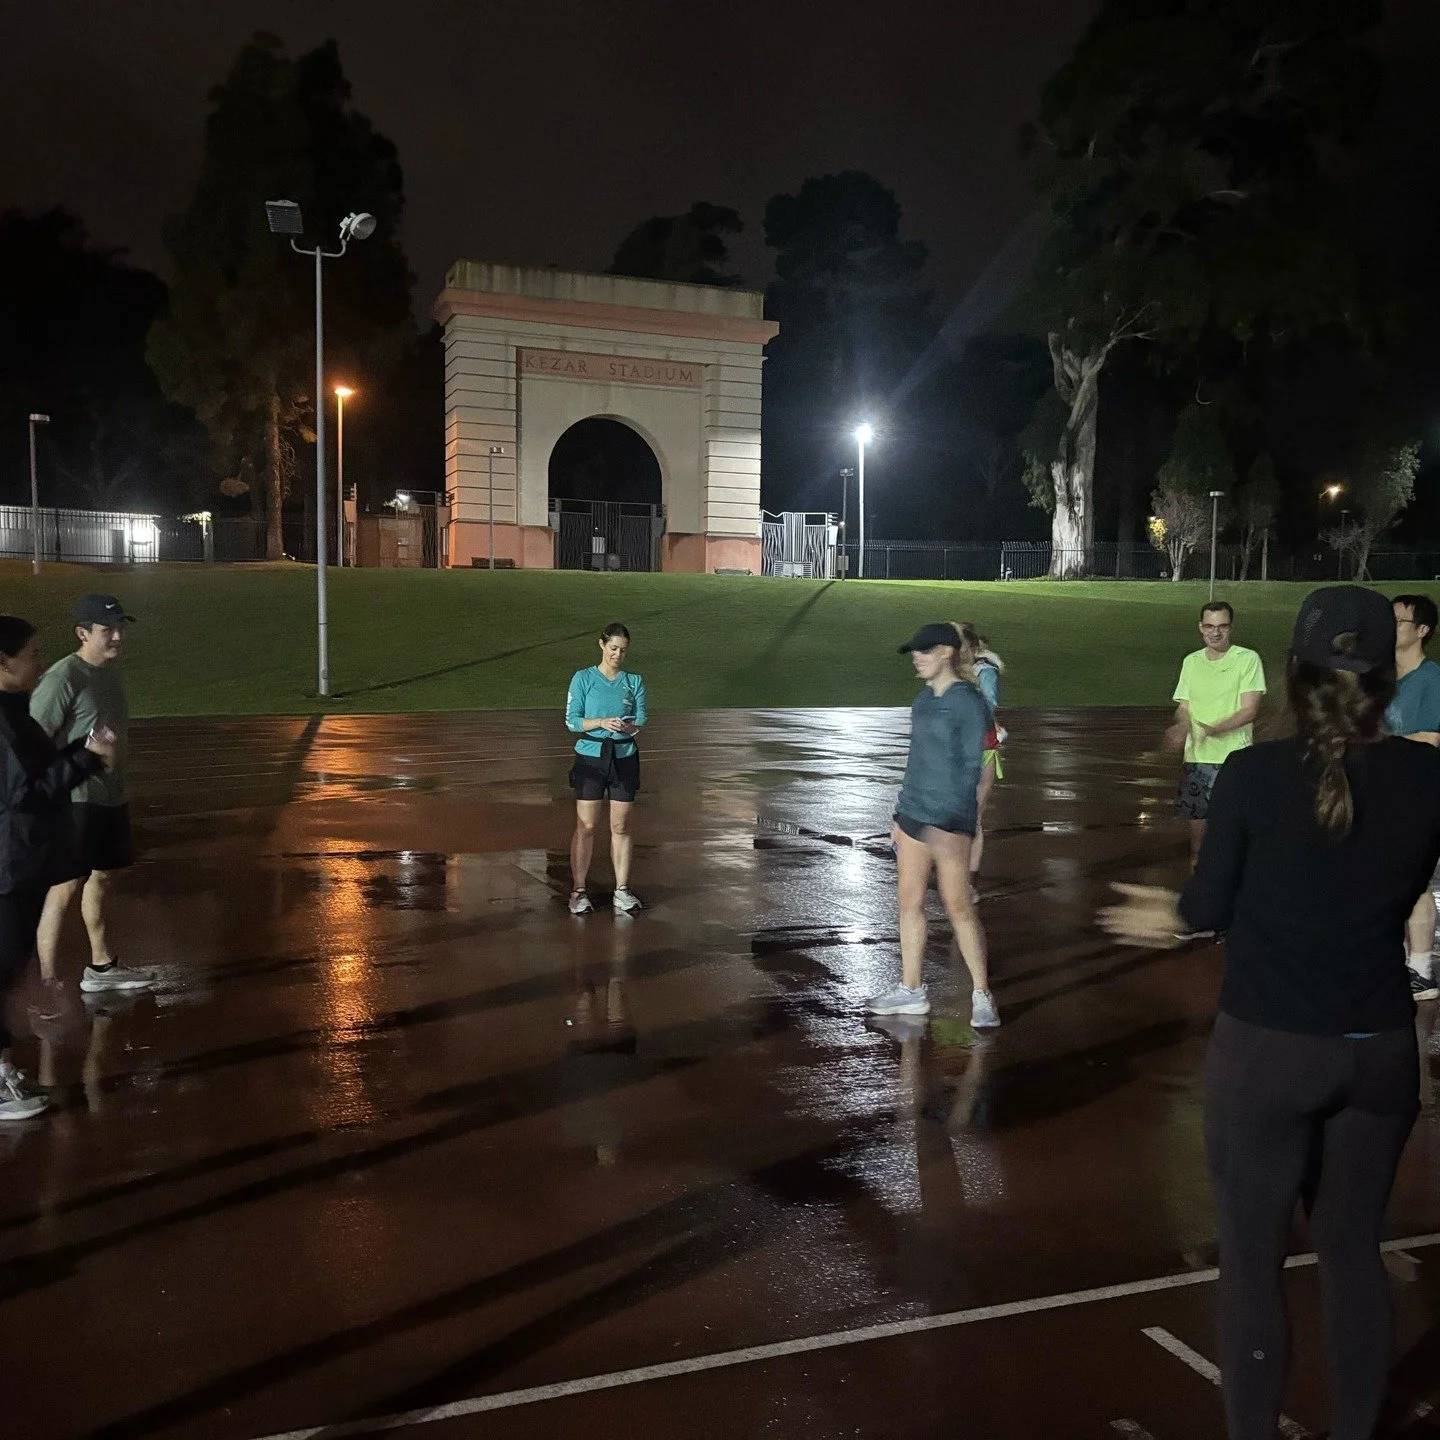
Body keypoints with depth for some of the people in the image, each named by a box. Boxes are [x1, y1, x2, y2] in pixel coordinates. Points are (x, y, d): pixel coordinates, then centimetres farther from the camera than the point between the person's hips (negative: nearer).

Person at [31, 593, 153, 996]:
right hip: (75, 801, -9)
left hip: (111, 796, 9)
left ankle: (102, 967, 31)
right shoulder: (64, 677, -17)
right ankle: (47, 983, 1)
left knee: (103, 876, 18)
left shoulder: (110, 671, 10)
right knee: (67, 888, -6)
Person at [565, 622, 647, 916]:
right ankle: (578, 891, 8)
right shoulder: (583, 678, -1)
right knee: (585, 826, 0)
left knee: (621, 827, 8)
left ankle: (622, 889, 17)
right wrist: (602, 722, -20)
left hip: (624, 757, 2)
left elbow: (641, 720, 1)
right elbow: (571, 720, -5)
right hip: (590, 757, -2)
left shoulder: (634, 682, 5)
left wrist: (630, 726, -22)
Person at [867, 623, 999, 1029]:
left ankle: (982, 994, 9)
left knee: (958, 907, -3)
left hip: (949, 817, -8)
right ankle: (911, 991, 19)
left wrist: (950, 823, -23)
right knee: (910, 902, 9)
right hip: (913, 811, 8)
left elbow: (970, 766, -16)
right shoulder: (923, 699, 11)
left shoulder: (968, 701, -12)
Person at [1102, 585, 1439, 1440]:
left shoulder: (1255, 773, -15)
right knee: (1354, 1251, 20)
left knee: (1254, 1259, 11)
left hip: (1267, 1047, -3)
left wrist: (1171, 915, 19)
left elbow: (1210, 908, -5)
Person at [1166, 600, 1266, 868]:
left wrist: (1214, 729, -24)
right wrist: (1180, 726, -10)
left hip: (1235, 757, -4)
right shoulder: (1192, 661, 10)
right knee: (1196, 816, 10)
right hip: (1196, 756, 4)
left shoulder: (1248, 659, -5)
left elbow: (1250, 710, -10)